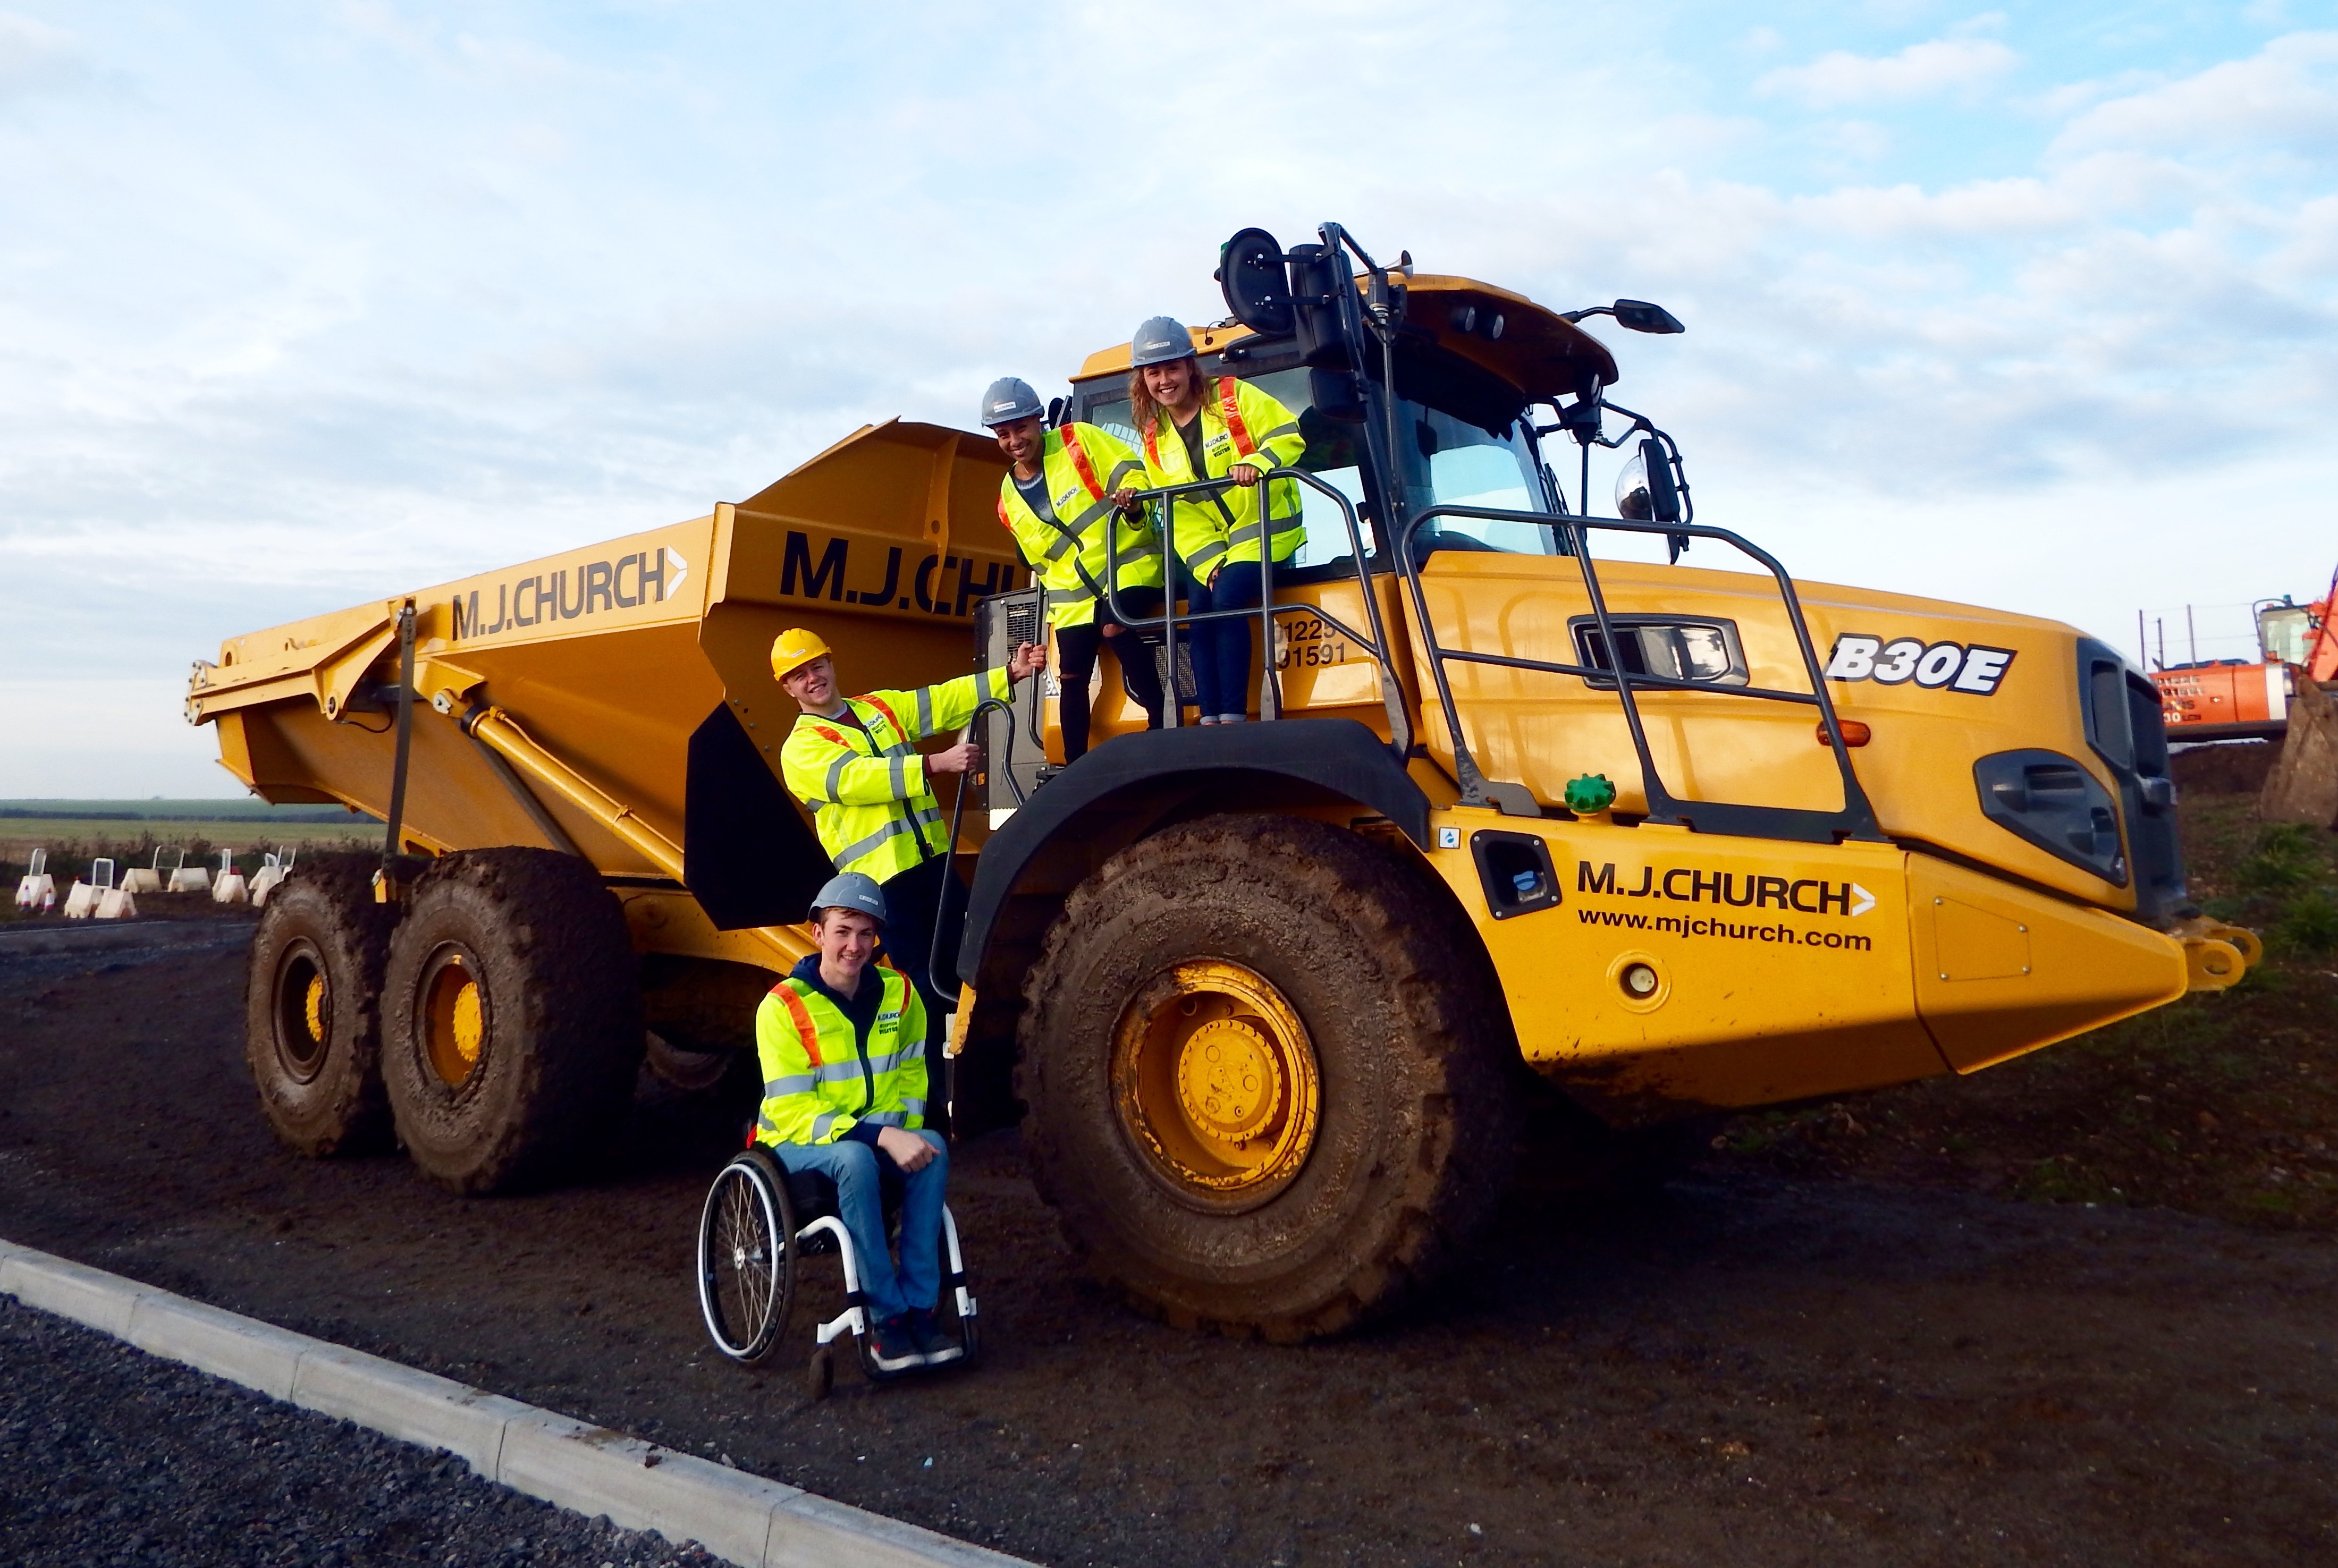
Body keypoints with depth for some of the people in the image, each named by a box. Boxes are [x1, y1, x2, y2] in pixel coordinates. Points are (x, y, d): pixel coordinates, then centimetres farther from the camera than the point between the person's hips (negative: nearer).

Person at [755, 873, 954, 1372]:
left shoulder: (898, 991, -1)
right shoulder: (783, 1007, -16)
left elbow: (911, 1071, 11)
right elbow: (793, 1113, -21)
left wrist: (907, 1129, -10)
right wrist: (881, 1137, -31)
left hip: (879, 1133, 4)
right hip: (800, 1142, -4)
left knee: (932, 1148, -27)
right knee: (855, 1159, -37)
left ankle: (919, 1307, -22)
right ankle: (885, 1319, -26)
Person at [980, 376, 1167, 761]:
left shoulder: (1079, 441, -5)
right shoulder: (1009, 501, 9)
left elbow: (1130, 469, -8)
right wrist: (1055, 585, 13)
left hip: (1128, 565, -5)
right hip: (1074, 593, 6)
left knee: (1114, 625, -34)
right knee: (1072, 679, 3)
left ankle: (1160, 718, -24)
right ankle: (1075, 767, 14)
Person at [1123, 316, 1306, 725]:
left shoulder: (1235, 397, -8)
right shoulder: (1155, 438, 5)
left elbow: (1289, 435, -15)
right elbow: (1178, 512, 1)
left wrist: (1256, 462, -35)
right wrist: (1206, 560, -11)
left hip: (1264, 528, -5)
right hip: (1209, 542, 5)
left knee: (1227, 599, -26)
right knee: (1199, 609, -16)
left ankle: (1234, 716, -24)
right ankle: (1209, 718, -13)